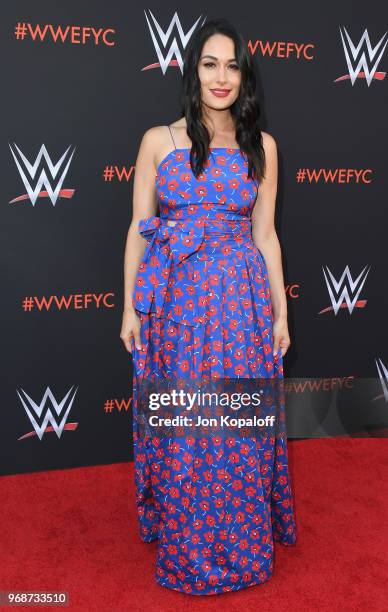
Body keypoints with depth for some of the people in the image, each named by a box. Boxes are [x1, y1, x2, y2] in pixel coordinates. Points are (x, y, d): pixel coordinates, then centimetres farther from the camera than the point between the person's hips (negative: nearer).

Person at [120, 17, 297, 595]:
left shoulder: (261, 145, 5)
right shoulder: (159, 140, 2)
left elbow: (265, 234, 7)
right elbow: (139, 228, 3)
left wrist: (280, 312, 4)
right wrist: (130, 307, -1)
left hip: (242, 298, 1)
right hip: (174, 298, -1)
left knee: (241, 427, 7)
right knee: (180, 427, 7)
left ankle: (241, 546, 29)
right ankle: (187, 547, 30)